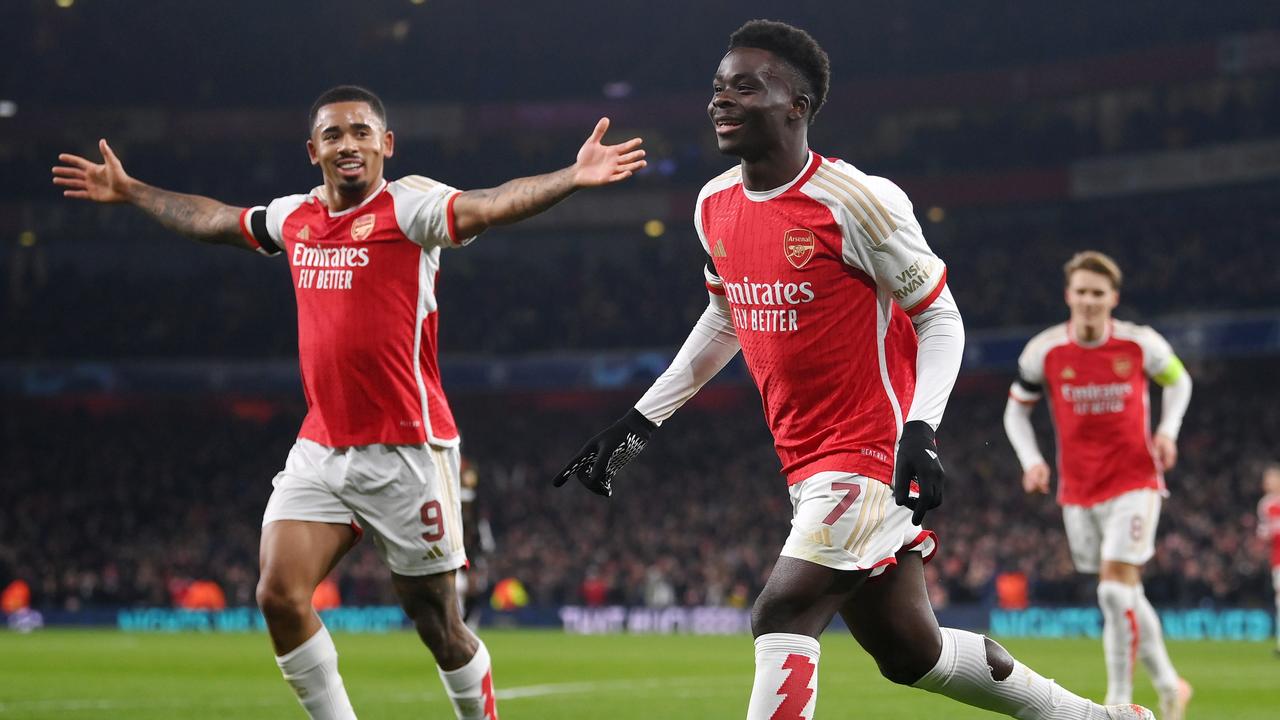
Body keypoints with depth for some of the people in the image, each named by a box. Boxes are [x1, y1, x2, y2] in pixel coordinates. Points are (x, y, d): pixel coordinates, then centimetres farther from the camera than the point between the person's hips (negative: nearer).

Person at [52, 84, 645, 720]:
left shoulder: (409, 207, -8)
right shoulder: (295, 218, 11)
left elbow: (491, 206, -26)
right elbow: (209, 220, 30)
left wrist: (573, 178, -44)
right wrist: (128, 191, 39)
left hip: (406, 452, -5)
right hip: (319, 450, 5)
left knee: (438, 627, 2)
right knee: (279, 595, -10)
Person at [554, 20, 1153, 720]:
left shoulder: (855, 201, -17)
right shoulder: (714, 207, 5)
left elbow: (940, 317, -11)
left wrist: (919, 430, -24)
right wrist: (640, 421, 19)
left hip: (873, 452, -8)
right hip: (807, 463, 8)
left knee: (780, 616, -19)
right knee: (908, 650, 13)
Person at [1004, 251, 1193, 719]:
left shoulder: (1140, 344, -8)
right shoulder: (1044, 351, -6)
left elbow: (1178, 380, 12)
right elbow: (1016, 410, 9)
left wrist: (1168, 430, -4)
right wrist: (1032, 461, -7)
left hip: (1134, 482, -3)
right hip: (1078, 491, 3)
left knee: (1116, 590, -15)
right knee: (1124, 594, 9)